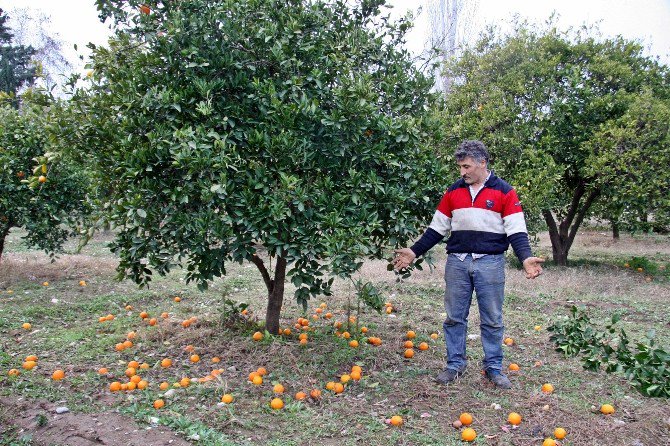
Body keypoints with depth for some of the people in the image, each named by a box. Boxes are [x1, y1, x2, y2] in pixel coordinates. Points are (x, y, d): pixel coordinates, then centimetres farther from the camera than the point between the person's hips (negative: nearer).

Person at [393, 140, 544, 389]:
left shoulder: (504, 191, 0)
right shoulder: (453, 191, 9)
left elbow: (516, 230, -5)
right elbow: (437, 228, 12)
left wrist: (525, 258, -21)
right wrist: (414, 252, 7)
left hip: (490, 263, -2)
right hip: (457, 262, 3)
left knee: (492, 320, 6)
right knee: (454, 317, 7)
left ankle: (493, 368, 19)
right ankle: (455, 365, 20)